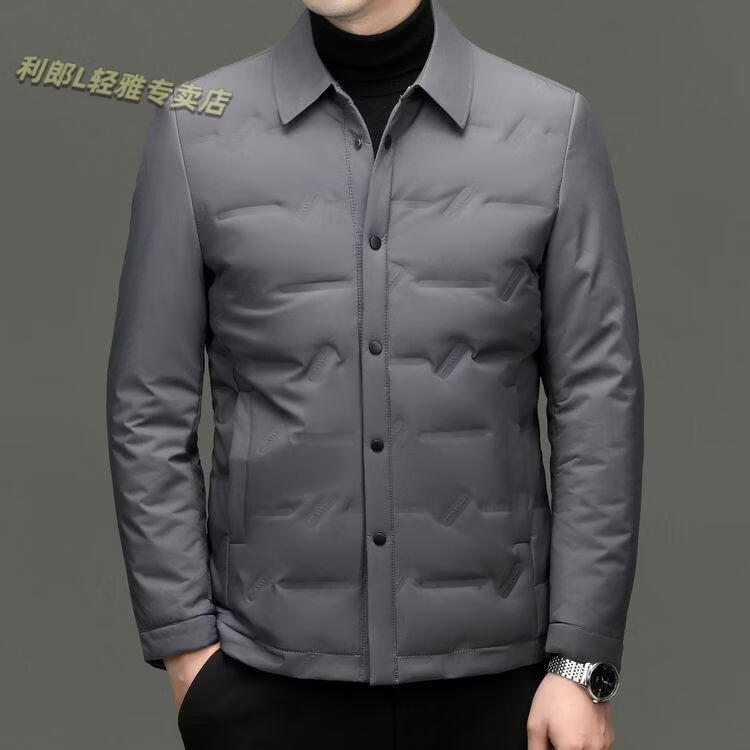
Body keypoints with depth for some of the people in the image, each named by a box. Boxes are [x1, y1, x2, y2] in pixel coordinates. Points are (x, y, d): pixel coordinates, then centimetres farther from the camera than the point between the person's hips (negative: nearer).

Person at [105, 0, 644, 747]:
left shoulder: (552, 128, -2)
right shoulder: (197, 132, -1)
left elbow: (600, 405, -2)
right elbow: (149, 409, 1)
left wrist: (583, 663, -5)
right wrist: (184, 645, -3)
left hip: (490, 672, 0)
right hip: (272, 675, 0)